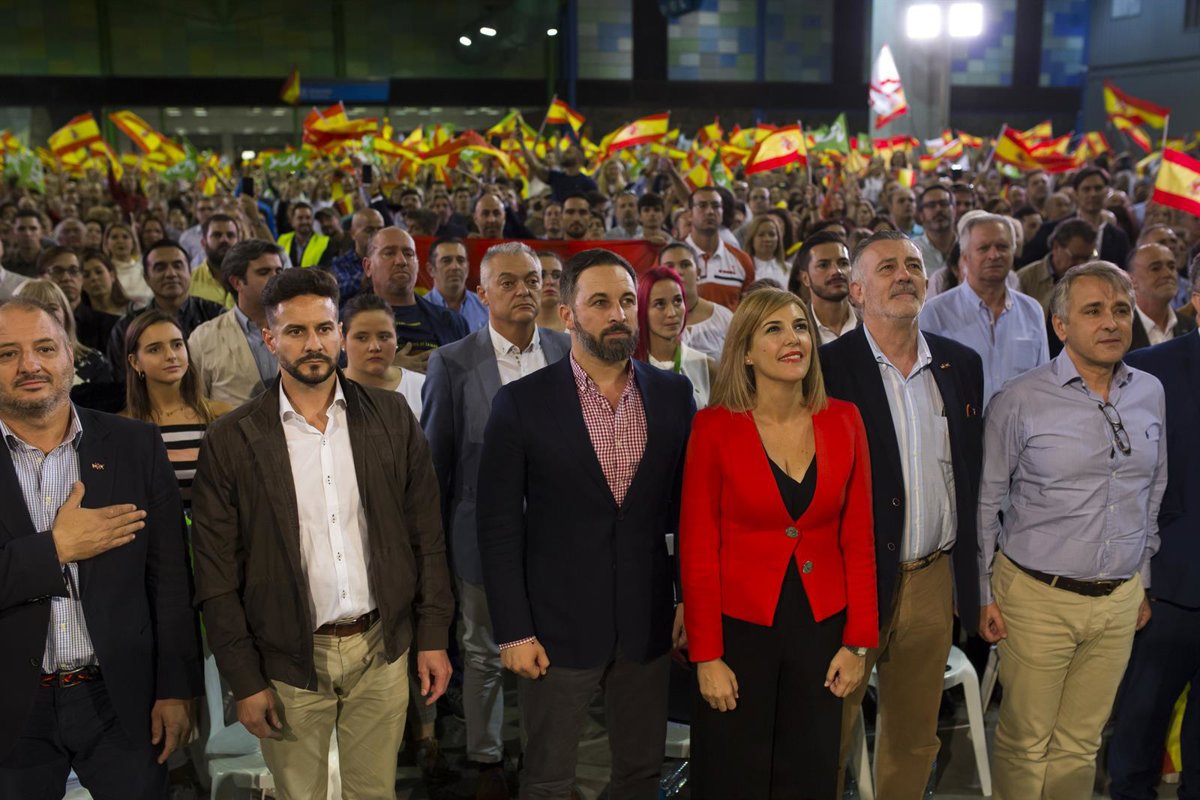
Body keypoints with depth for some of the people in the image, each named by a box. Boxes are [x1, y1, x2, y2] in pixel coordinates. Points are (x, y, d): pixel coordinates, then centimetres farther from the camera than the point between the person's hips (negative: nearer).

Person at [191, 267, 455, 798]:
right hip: (289, 660, -1)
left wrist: (433, 636, 1)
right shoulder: (230, 441, -7)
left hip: (382, 648, 2)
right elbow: (217, 576, -4)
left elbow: (426, 535, 3)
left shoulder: (391, 417, -1)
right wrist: (245, 680, -5)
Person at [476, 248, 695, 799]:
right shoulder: (522, 403, -9)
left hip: (648, 624, 3)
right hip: (558, 626, -2)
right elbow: (499, 526, -7)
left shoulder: (673, 394, 0)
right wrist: (513, 631, -9)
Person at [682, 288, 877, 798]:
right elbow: (697, 549, -8)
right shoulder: (714, 427, -10)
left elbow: (858, 539, 2)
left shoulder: (843, 421, -1)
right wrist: (706, 656, -9)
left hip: (821, 628, 3)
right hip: (740, 627, -3)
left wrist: (858, 641, -1)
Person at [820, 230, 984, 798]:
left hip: (934, 580, 5)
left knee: (916, 738, 19)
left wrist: (964, 571, 10)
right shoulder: (827, 367, -10)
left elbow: (969, 472, 11)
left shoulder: (962, 364, 6)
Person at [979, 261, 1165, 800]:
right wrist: (985, 596, -3)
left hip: (1120, 598, 4)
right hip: (1038, 596, -4)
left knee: (1081, 742, 15)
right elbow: (986, 503, -4)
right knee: (1025, 740, 7)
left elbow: (1153, 496, 14)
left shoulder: (1151, 393, 4)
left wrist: (1143, 582, 17)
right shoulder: (1019, 401, -10)